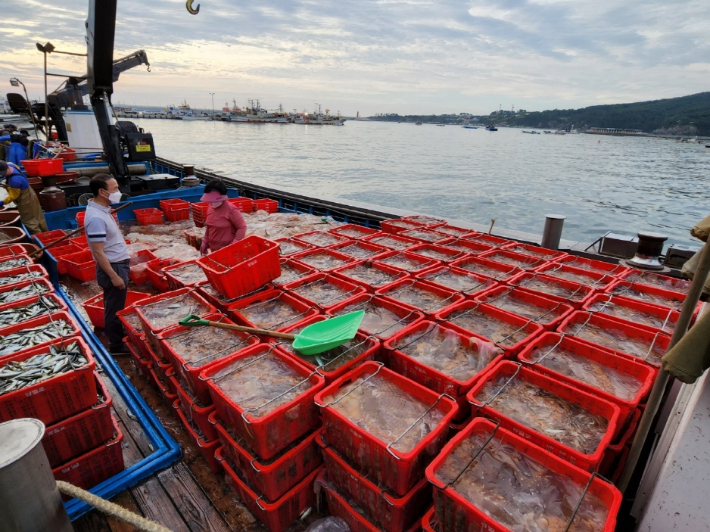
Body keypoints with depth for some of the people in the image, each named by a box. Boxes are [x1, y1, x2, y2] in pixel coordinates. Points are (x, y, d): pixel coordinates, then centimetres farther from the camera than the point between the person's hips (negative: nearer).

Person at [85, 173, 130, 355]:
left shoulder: (101, 209, 5)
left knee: (116, 306, 23)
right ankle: (116, 345, 19)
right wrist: (114, 276, -22)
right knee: (114, 308, 5)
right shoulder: (96, 218, -26)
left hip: (118, 264, 10)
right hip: (113, 267, -10)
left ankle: (119, 334, 40)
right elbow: (98, 253, -25)